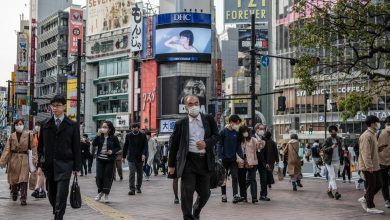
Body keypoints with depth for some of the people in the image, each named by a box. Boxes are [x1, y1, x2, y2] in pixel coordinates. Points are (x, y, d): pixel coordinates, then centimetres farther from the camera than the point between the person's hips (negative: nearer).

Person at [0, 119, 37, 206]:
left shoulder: (28, 135, 1)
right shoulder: (12, 136, 6)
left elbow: (33, 148, 0)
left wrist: (35, 159, -9)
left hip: (24, 159, -2)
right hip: (13, 159, 2)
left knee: (23, 179, -10)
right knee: (13, 178, 10)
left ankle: (23, 198, -6)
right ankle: (14, 193, 37)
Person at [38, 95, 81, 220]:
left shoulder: (72, 125, 2)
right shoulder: (46, 125, 9)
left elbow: (76, 147, 2)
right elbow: (41, 146, 12)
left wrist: (76, 167, -2)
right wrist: (40, 163, 5)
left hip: (64, 164, -3)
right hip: (48, 165, 3)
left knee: (61, 195, -10)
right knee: (52, 194, 11)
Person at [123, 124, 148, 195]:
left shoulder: (143, 135, 0)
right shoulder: (128, 136, 3)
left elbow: (145, 146, -4)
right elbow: (125, 146, 8)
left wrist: (144, 154, -19)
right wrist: (124, 156, 9)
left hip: (140, 158, 1)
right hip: (131, 158, -1)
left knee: (139, 174, 11)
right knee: (132, 173, -11)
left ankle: (138, 188, 26)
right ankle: (132, 189, -13)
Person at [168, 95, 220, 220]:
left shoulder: (209, 119, 9)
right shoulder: (180, 124, 3)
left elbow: (216, 135, 8)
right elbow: (174, 145, 7)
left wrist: (206, 143, -13)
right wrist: (171, 165, 8)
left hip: (205, 161, 3)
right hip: (188, 161, -2)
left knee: (205, 193, 11)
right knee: (187, 192, -7)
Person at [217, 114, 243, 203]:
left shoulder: (236, 133, 6)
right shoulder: (223, 132, -4)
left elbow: (238, 146, 8)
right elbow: (219, 145, -5)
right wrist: (220, 157, -12)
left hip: (233, 159, 2)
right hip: (225, 159, -2)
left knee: (235, 177, -6)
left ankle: (235, 195, -9)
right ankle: (224, 195, 17)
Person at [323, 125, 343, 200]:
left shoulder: (338, 140, 10)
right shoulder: (327, 140, -6)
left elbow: (341, 150, 18)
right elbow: (324, 149, -16)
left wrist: (341, 160, 13)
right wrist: (331, 147, -32)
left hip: (337, 161, 5)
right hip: (329, 161, -5)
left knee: (333, 177, 9)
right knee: (332, 177, -12)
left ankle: (329, 190, 21)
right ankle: (336, 192, -19)